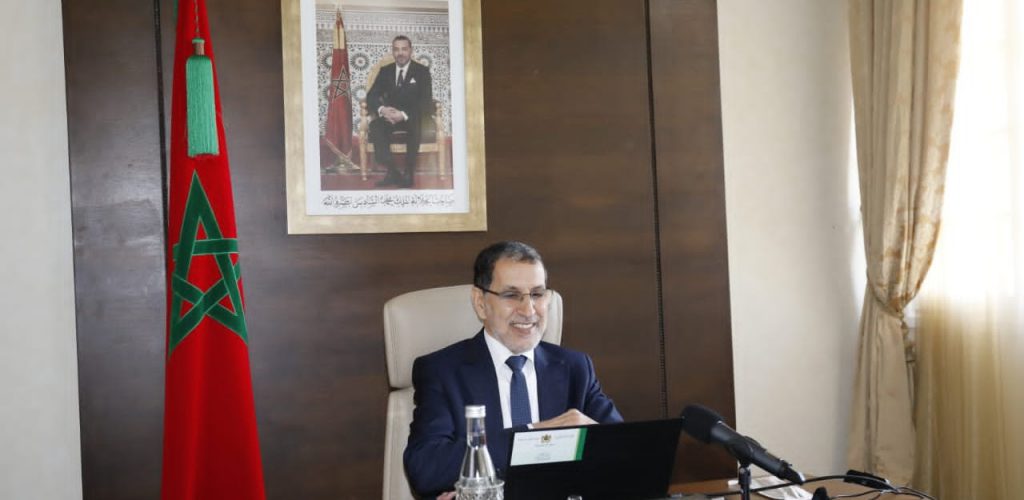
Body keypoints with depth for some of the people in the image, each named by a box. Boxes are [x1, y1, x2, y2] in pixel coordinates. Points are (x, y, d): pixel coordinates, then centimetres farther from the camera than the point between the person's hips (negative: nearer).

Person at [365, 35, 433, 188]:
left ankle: (409, 174, -28)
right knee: (375, 126, -30)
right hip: (390, 115, 3)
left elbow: (426, 101, -10)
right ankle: (392, 172, -30)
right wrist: (382, 109, -22)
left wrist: (404, 115, -28)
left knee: (415, 126, -38)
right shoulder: (385, 71, 10)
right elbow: (371, 96, 3)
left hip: (412, 117, -3)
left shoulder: (422, 71, 0)